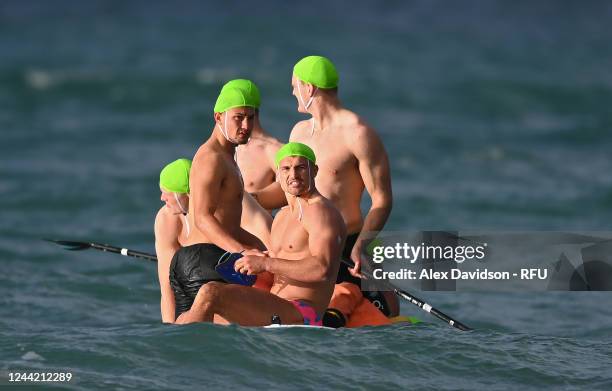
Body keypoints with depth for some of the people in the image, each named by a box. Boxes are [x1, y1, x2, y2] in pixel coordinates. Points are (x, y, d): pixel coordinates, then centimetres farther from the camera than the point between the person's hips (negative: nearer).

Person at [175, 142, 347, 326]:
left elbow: (322, 269, -24)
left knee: (210, 293, -24)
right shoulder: (282, 216, 24)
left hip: (299, 315, -10)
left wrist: (266, 264, -21)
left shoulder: (320, 211, -8)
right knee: (188, 320, 7)